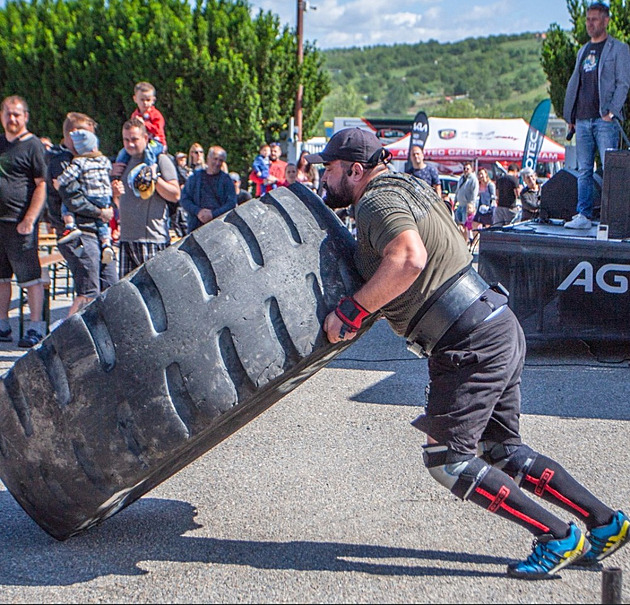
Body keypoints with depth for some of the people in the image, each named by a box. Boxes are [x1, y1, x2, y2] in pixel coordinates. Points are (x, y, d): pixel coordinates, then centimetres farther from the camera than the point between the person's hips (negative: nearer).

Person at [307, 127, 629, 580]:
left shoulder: (377, 201, -12)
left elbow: (409, 257, -32)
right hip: (501, 330, 10)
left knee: (448, 459, -3)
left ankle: (558, 538, 1)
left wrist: (350, 311, -24)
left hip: (471, 346, -10)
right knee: (503, 449, 17)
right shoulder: (406, 187, 18)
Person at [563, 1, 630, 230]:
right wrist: (571, 116, 13)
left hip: (605, 119, -6)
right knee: (584, 171, 4)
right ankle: (583, 216, 7)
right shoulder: (583, 51, 21)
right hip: (582, 120, 6)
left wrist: (611, 111, -15)